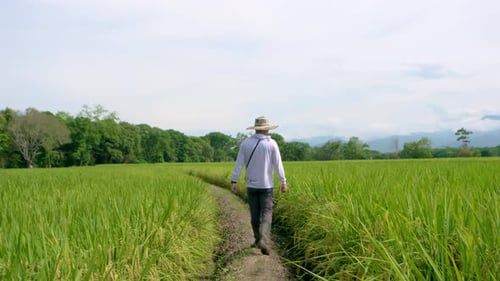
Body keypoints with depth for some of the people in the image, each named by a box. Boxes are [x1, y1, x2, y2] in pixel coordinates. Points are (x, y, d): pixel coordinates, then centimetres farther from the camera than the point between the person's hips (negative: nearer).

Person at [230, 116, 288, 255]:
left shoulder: (246, 143, -2)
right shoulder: (272, 144, -8)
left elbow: (239, 163, -4)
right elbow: (278, 165, -9)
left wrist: (234, 182, -3)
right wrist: (283, 182, -3)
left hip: (251, 184, 3)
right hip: (266, 185, -2)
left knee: (255, 213, 14)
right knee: (266, 213, 1)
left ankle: (258, 240, 26)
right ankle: (263, 240, -17)